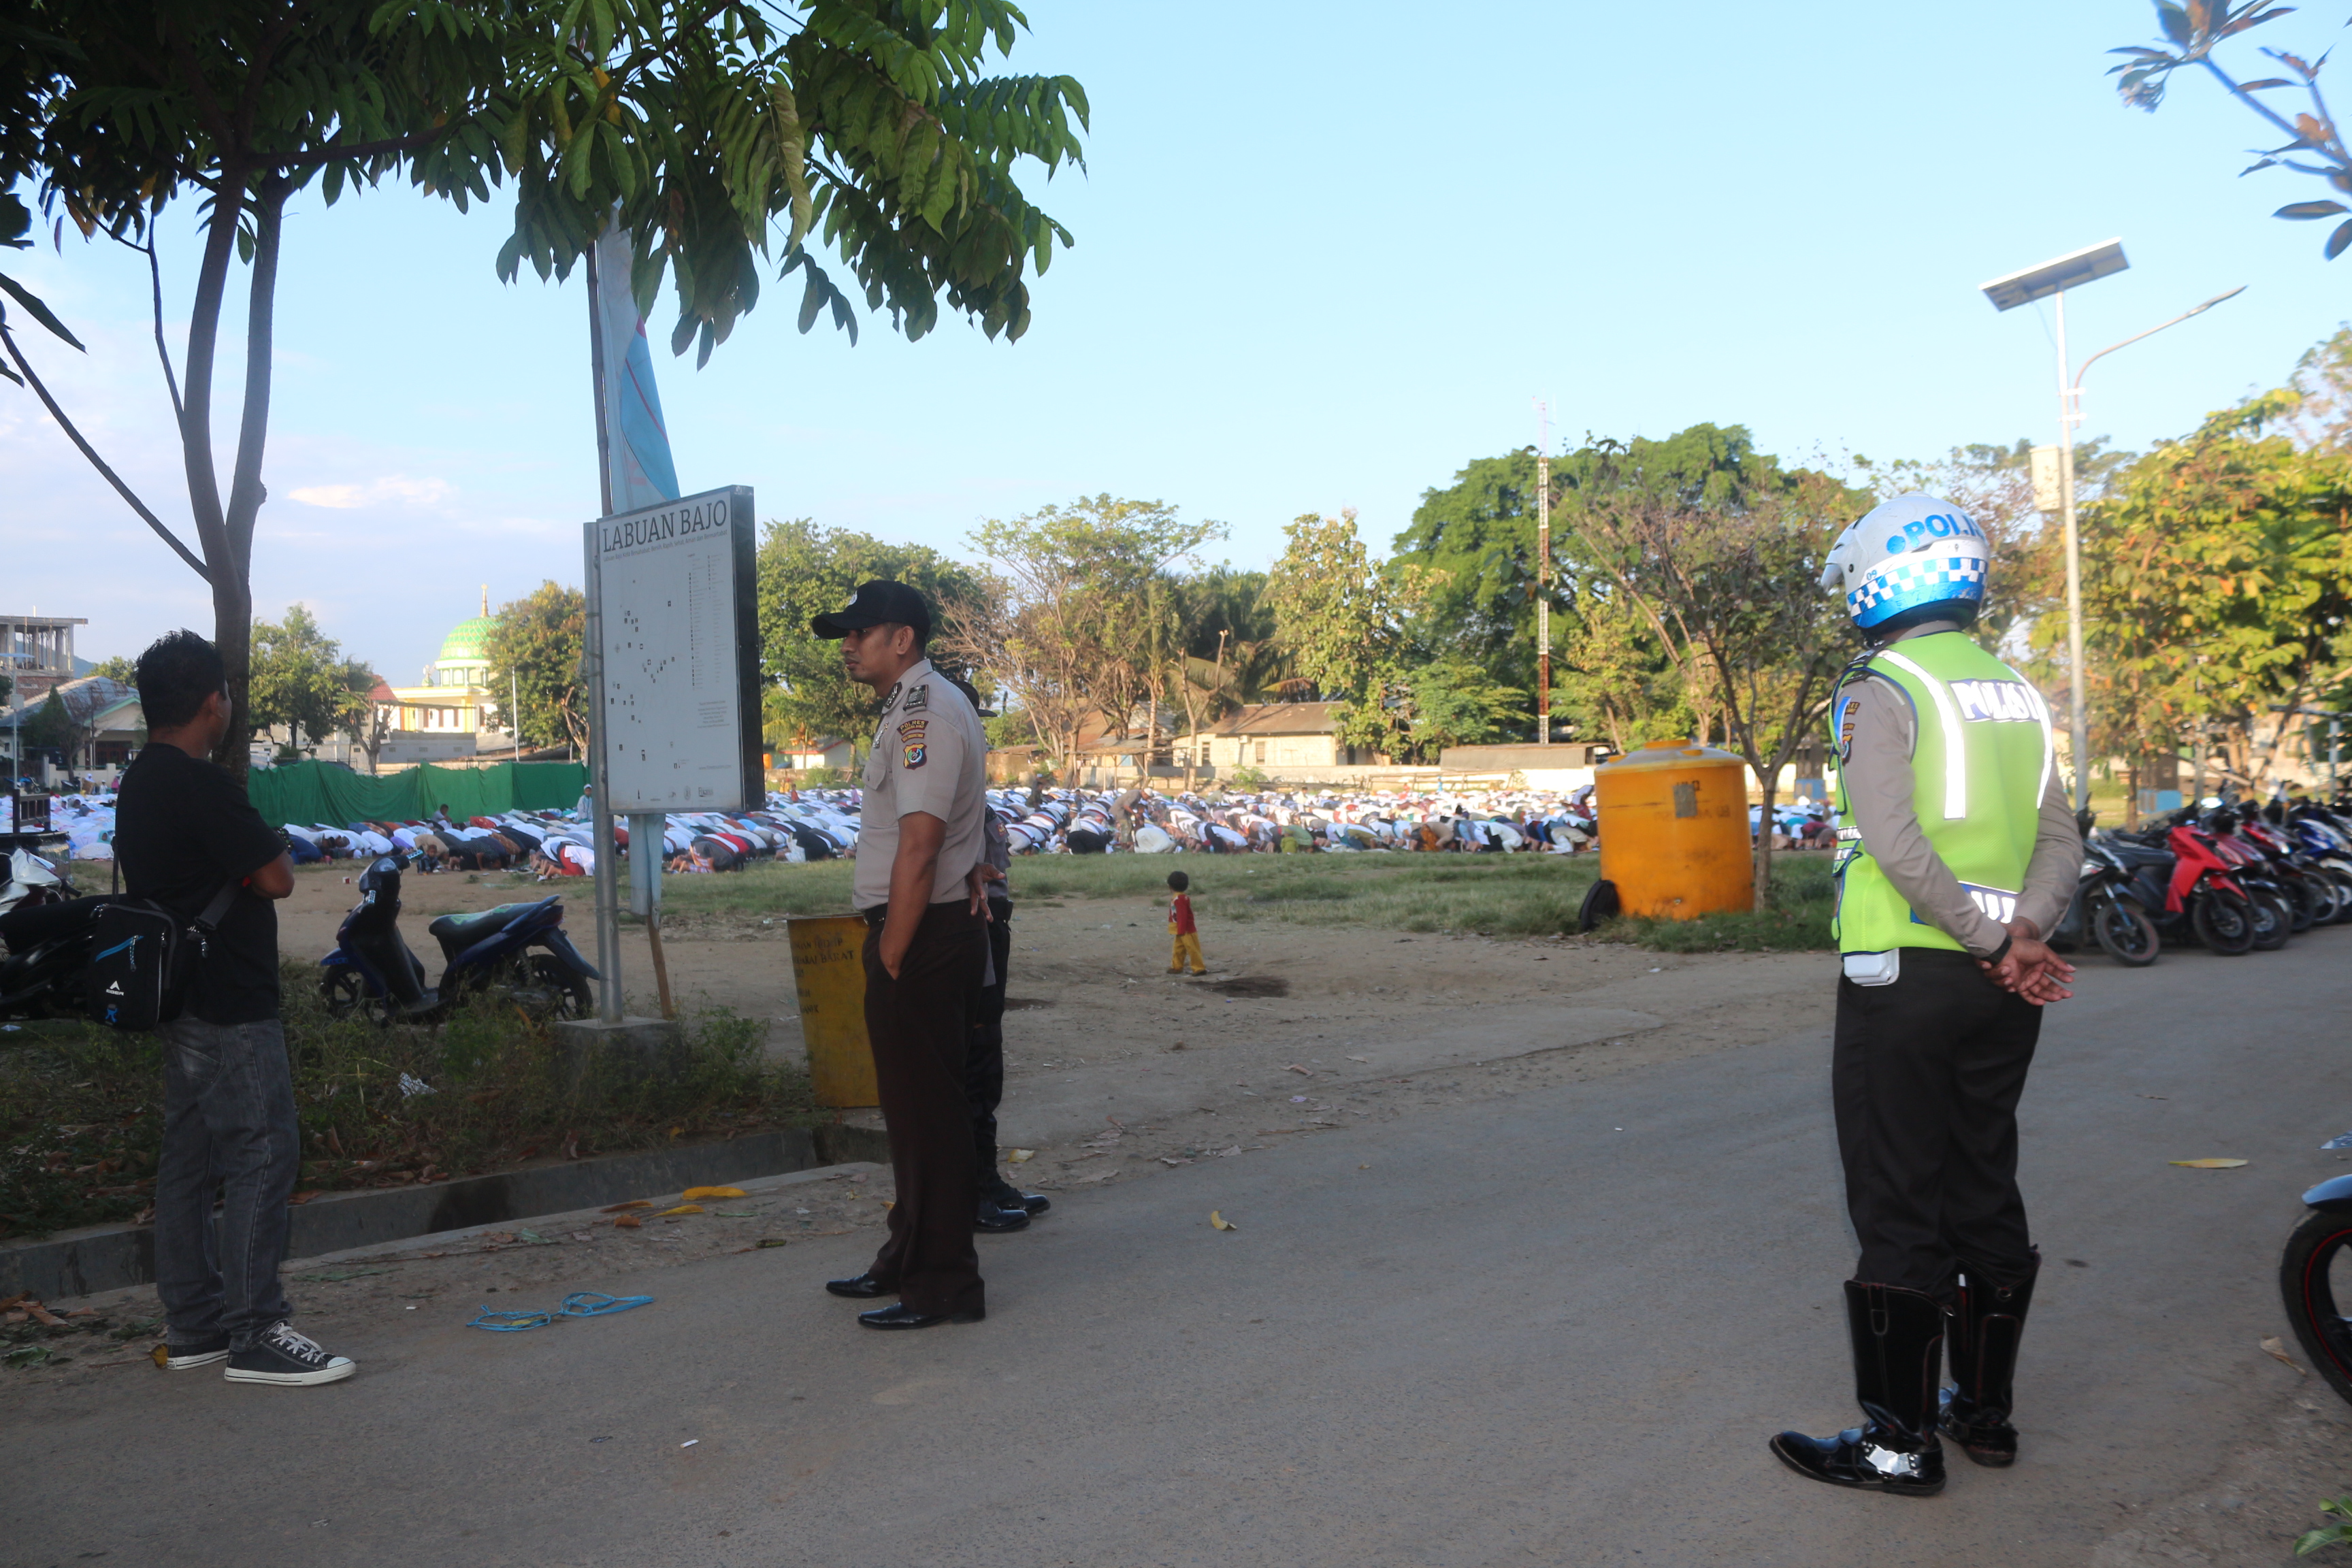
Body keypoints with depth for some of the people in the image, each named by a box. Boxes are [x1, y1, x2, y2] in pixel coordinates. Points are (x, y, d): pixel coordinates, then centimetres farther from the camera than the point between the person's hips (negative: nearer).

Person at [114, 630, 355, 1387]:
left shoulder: (139, 783, 13)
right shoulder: (204, 787, -19)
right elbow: (275, 878, -17)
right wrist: (268, 837, 2)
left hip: (183, 1003, 10)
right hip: (230, 1010, -10)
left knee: (188, 1162, 13)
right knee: (263, 1156, -7)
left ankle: (193, 1326, 21)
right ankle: (255, 1333, -4)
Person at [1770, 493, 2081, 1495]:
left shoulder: (1881, 691, -10)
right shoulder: (2015, 693, 12)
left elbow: (1898, 847, -21)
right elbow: (2060, 840, 6)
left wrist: (1993, 943, -15)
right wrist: (2021, 934, -7)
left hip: (1906, 978, -7)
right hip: (2002, 994, 7)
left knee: (1897, 1209, 0)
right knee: (1986, 1190, 16)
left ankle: (1901, 1440, 7)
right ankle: (1986, 1410, 27)